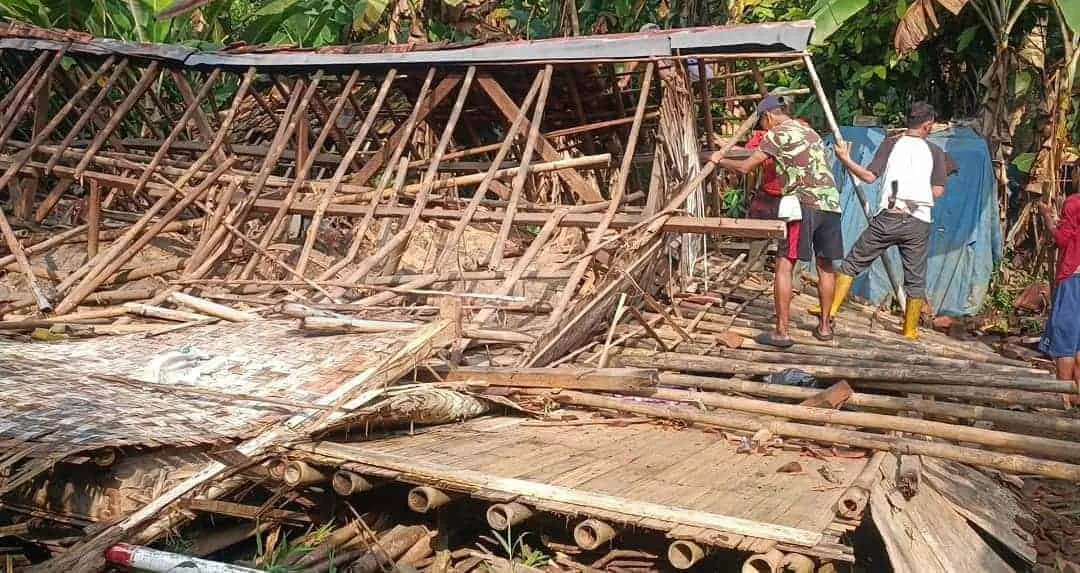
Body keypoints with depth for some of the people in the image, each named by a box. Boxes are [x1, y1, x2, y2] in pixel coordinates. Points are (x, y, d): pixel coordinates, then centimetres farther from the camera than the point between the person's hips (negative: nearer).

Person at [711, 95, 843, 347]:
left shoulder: (777, 134, 1)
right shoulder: (810, 132, 24)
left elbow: (745, 167, -2)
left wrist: (720, 160, 16)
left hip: (805, 203, -7)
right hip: (831, 203, 7)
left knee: (784, 265, -3)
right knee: (825, 266, 15)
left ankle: (781, 332, -6)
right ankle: (824, 326, 24)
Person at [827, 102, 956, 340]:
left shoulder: (891, 144, 3)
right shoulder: (935, 151, 7)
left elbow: (869, 176, -5)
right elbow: (938, 191, 2)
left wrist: (846, 160, 6)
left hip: (888, 218, -1)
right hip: (919, 223, 1)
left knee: (853, 262, 10)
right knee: (916, 278, 12)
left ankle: (831, 308, 7)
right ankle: (910, 329, 17)